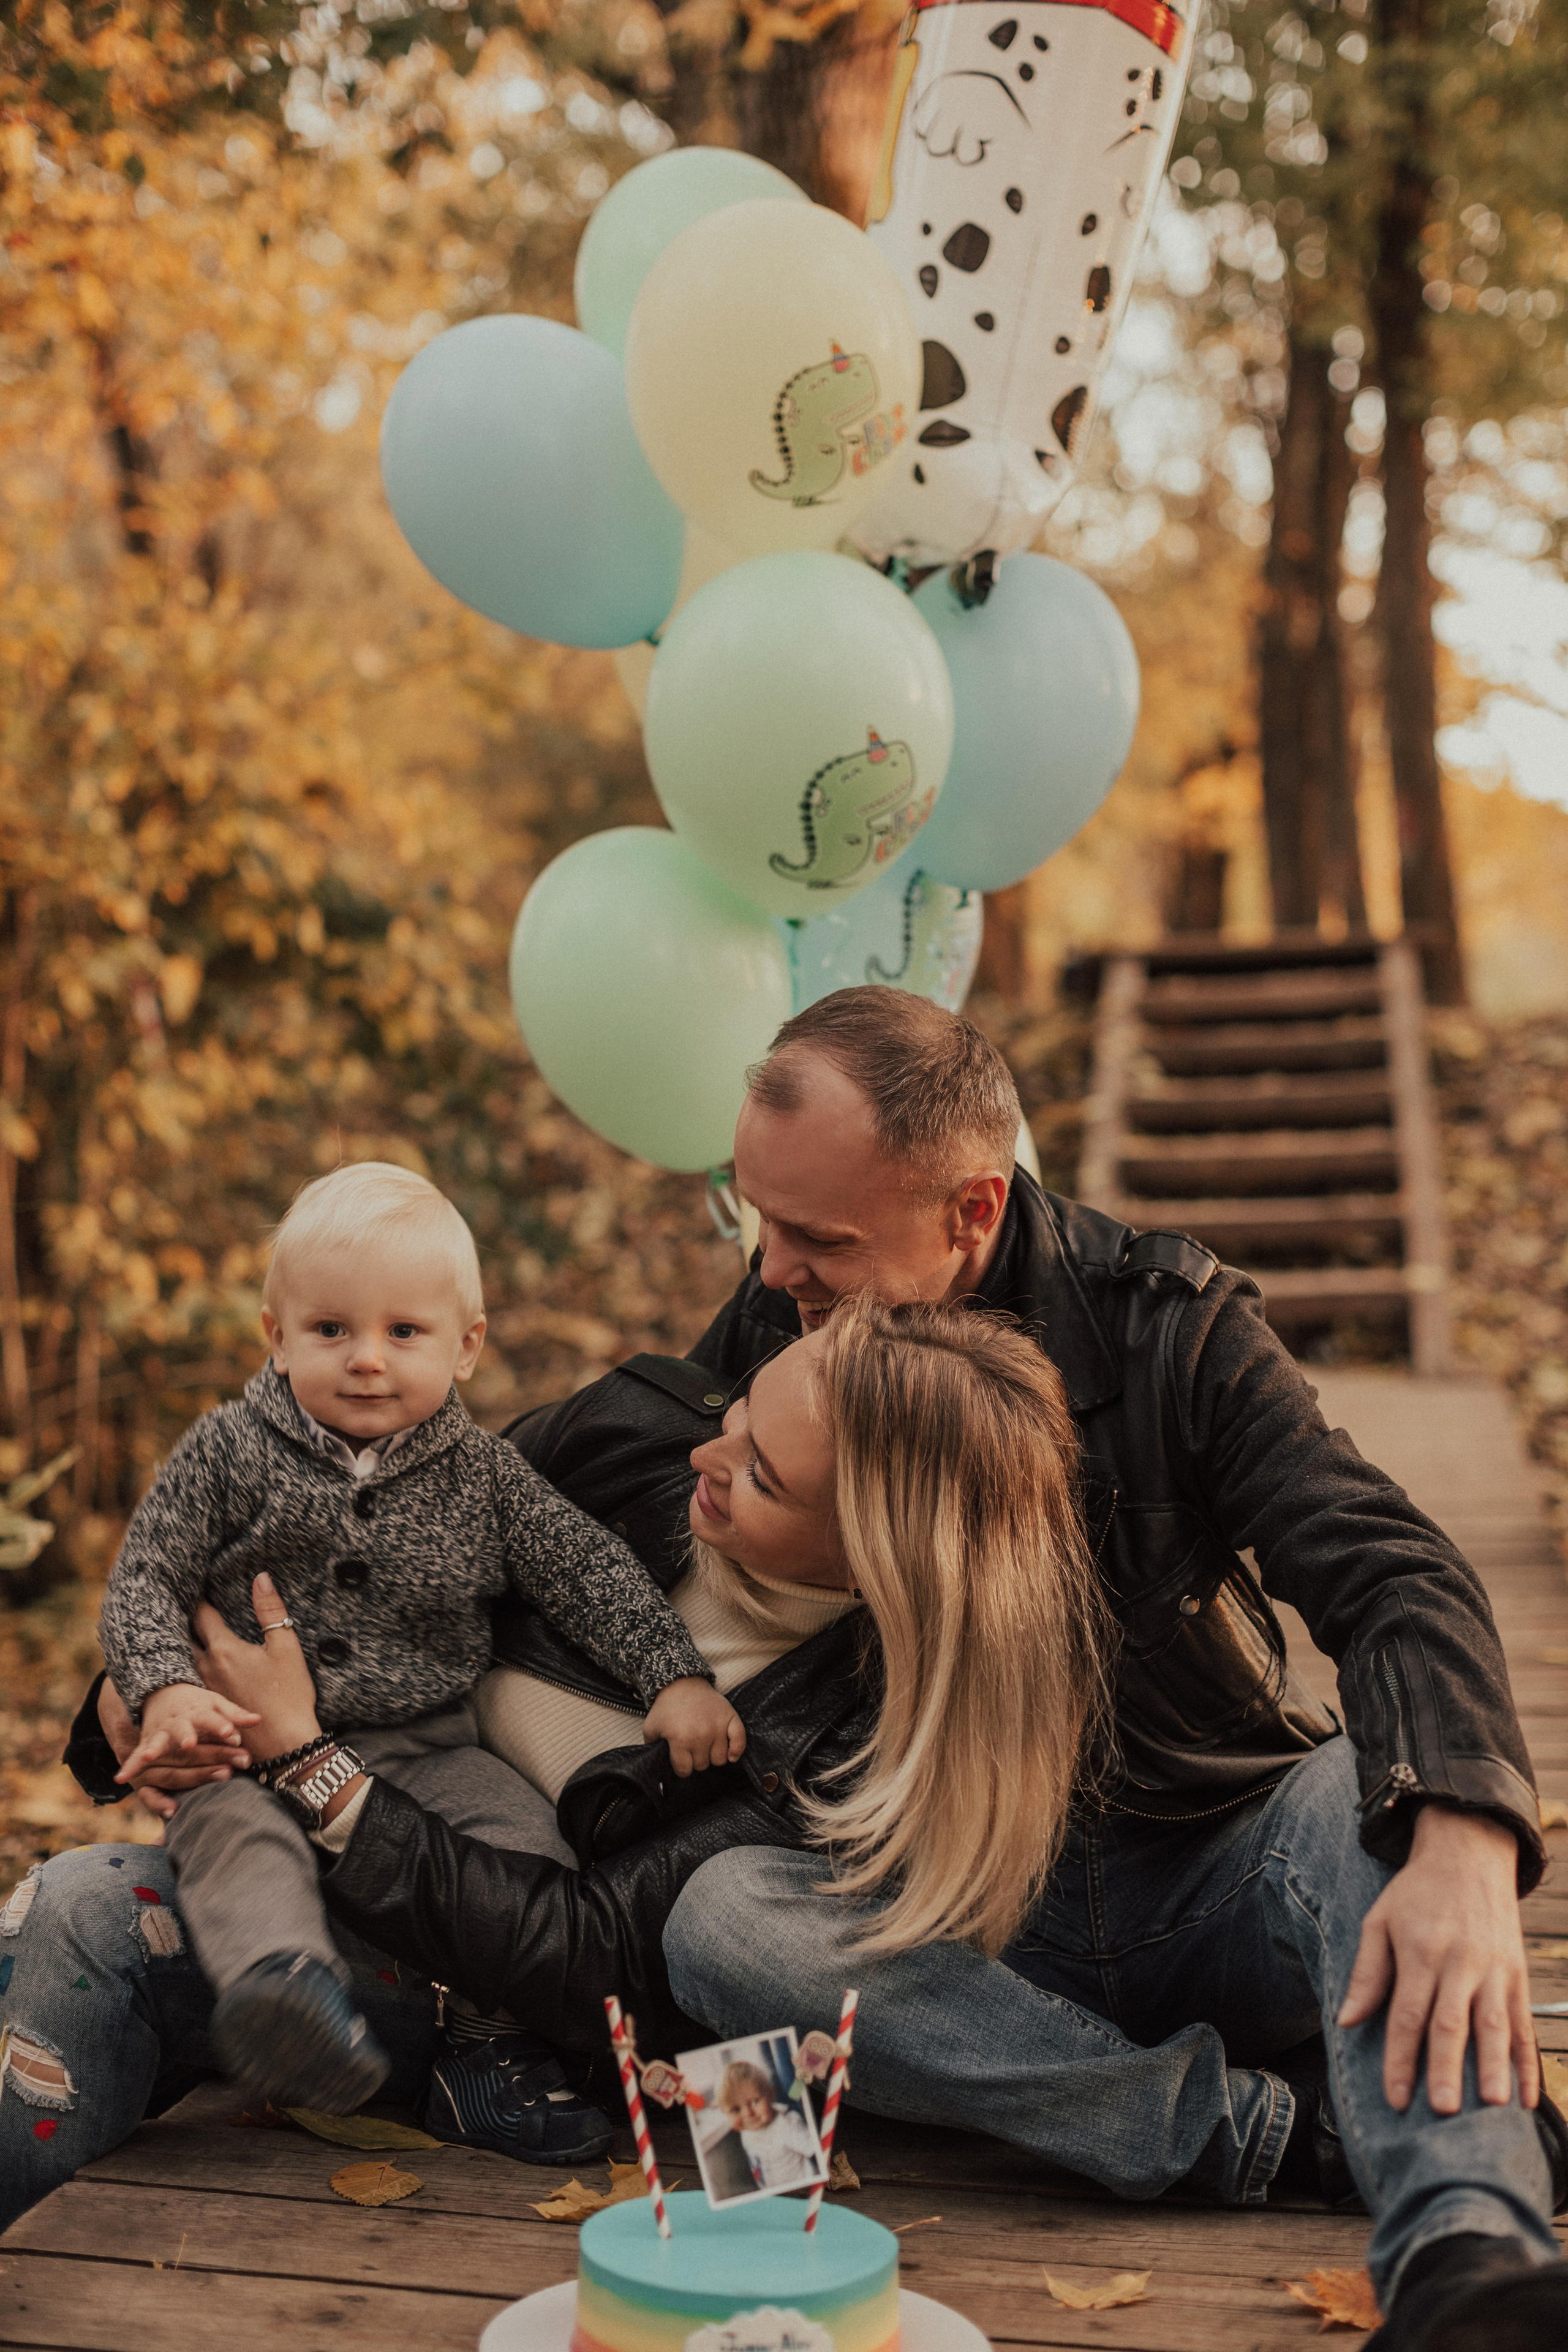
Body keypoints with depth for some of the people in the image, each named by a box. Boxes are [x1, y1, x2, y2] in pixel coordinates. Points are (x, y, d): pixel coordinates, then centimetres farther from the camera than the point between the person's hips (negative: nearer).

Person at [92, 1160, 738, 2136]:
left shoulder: (483, 1475, 5)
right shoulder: (227, 1453, 2)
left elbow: (592, 1571, 5)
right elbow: (145, 1580, 1)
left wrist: (678, 1678, -7)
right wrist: (168, 1691, -18)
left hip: (435, 1747, 2)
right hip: (262, 1744, -2)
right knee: (232, 1829, -32)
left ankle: (502, 2050, -6)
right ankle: (280, 1978, -57)